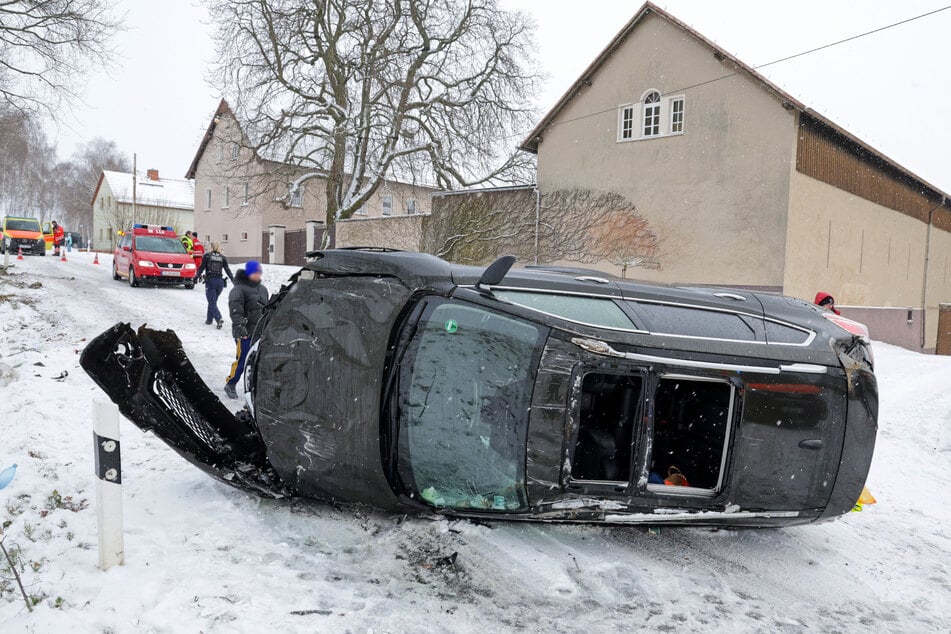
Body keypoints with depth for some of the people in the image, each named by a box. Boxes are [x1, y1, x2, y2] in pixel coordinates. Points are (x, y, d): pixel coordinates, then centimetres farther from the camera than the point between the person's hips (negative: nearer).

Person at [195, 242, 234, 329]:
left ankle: (219, 319, -23)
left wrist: (197, 276, 9)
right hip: (220, 282, 3)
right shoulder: (223, 257, 7)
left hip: (210, 281, -3)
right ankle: (209, 319, 25)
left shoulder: (206, 256, 0)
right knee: (213, 301, 18)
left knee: (212, 302, -4)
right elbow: (228, 270, 5)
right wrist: (233, 280, 9)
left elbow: (201, 268, -1)